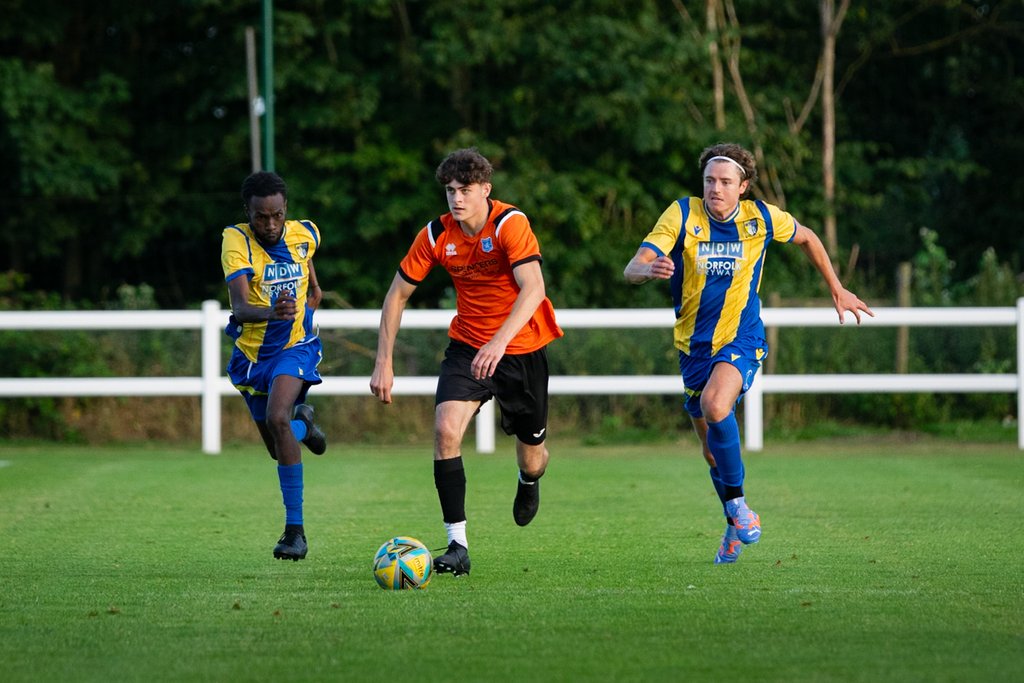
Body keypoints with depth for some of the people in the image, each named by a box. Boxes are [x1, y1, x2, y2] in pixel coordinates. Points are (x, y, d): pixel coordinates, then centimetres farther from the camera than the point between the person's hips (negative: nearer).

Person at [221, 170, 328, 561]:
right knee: (278, 449, 13)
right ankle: (302, 420, 53)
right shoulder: (236, 241, -22)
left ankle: (295, 529, -25)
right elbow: (240, 308, -37)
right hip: (252, 352, 1)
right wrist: (270, 312, -55)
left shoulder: (305, 235, -11)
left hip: (295, 345, -1)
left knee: (277, 418, -28)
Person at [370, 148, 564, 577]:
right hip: (467, 345, 2)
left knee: (530, 453, 10)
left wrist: (500, 342, -46)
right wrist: (384, 361, -6)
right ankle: (457, 545, -19)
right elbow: (397, 295, 1)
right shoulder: (436, 235, -9)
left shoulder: (510, 224, -21)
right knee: (446, 429, -22)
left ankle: (529, 481, 52)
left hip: (522, 348, -2)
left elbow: (533, 289, -32)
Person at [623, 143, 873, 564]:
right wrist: (649, 269, -47)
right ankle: (736, 525, 34)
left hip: (741, 340, -2)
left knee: (715, 405, -33)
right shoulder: (682, 215, -12)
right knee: (712, 448, 11)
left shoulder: (762, 218, -9)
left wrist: (837, 290, 19)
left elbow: (806, 238, 14)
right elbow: (632, 270, -23)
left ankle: (737, 502, -17)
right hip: (693, 345, 2)